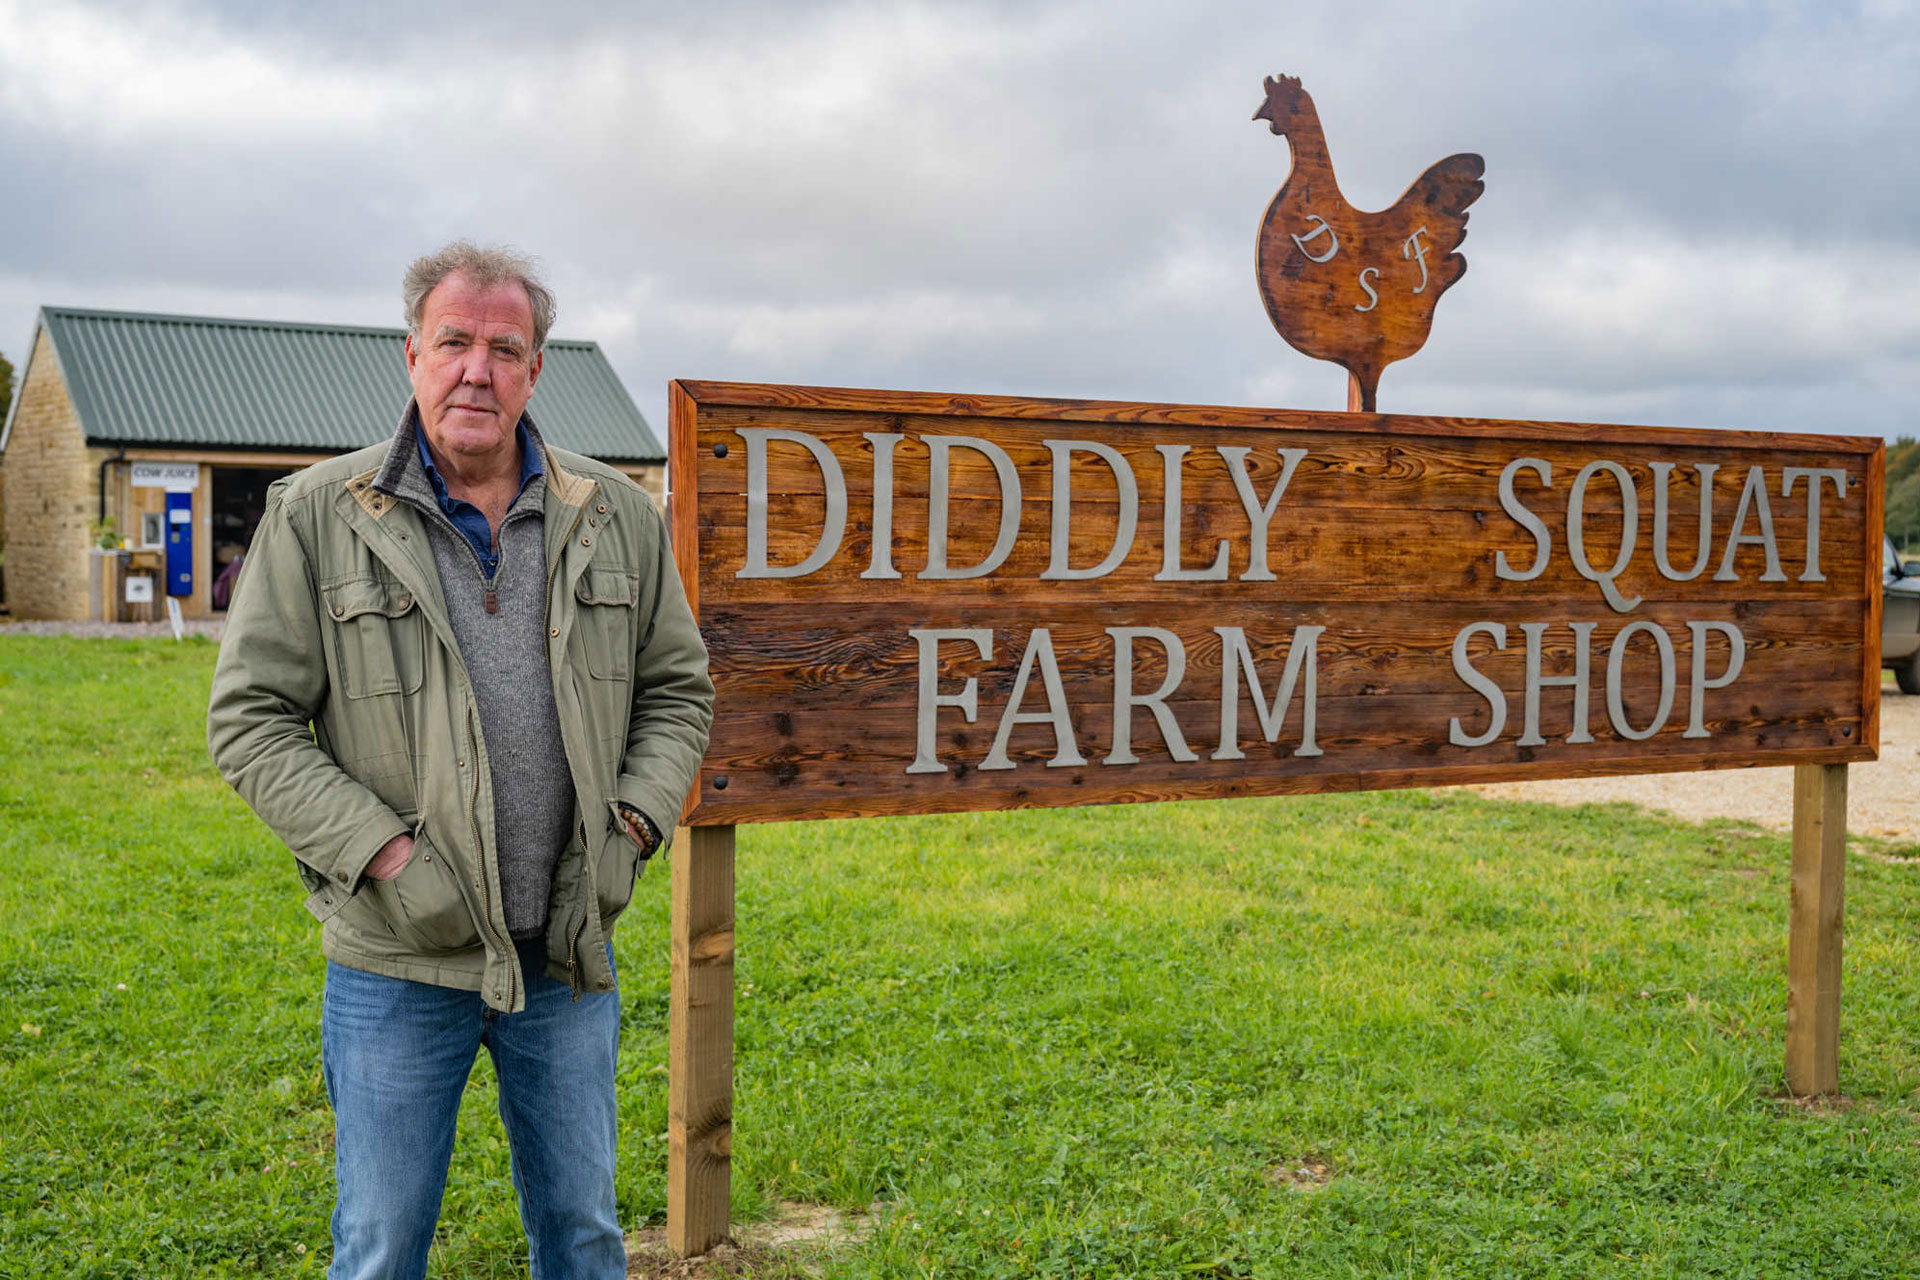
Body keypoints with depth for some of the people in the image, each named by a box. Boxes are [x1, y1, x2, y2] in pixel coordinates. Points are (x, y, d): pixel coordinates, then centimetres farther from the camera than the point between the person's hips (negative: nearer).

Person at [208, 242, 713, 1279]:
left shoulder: (618, 517, 4)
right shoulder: (316, 515, -4)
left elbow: (677, 689, 11)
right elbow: (250, 719, -5)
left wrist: (630, 827, -5)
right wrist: (386, 853, -15)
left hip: (569, 951, 3)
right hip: (397, 961, -2)